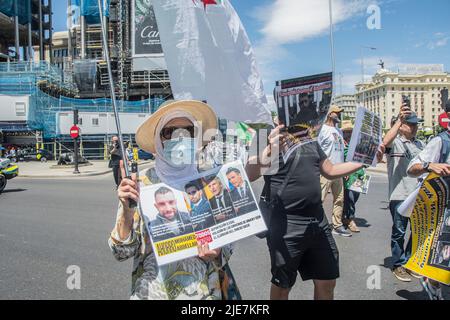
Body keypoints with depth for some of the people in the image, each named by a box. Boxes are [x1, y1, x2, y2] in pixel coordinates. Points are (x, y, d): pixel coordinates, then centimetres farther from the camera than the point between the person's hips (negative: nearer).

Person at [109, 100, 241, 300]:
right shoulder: (141, 183, -12)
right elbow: (122, 252, -10)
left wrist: (216, 254, -21)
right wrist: (127, 211, -26)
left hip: (205, 291, 1)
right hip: (152, 291, 0)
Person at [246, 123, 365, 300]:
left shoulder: (311, 140, 10)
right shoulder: (269, 137, -11)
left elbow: (330, 171, 20)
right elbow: (250, 175, -26)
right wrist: (269, 150, -41)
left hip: (318, 222, 6)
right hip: (286, 226, -6)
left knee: (327, 283, 18)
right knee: (282, 285, 14)